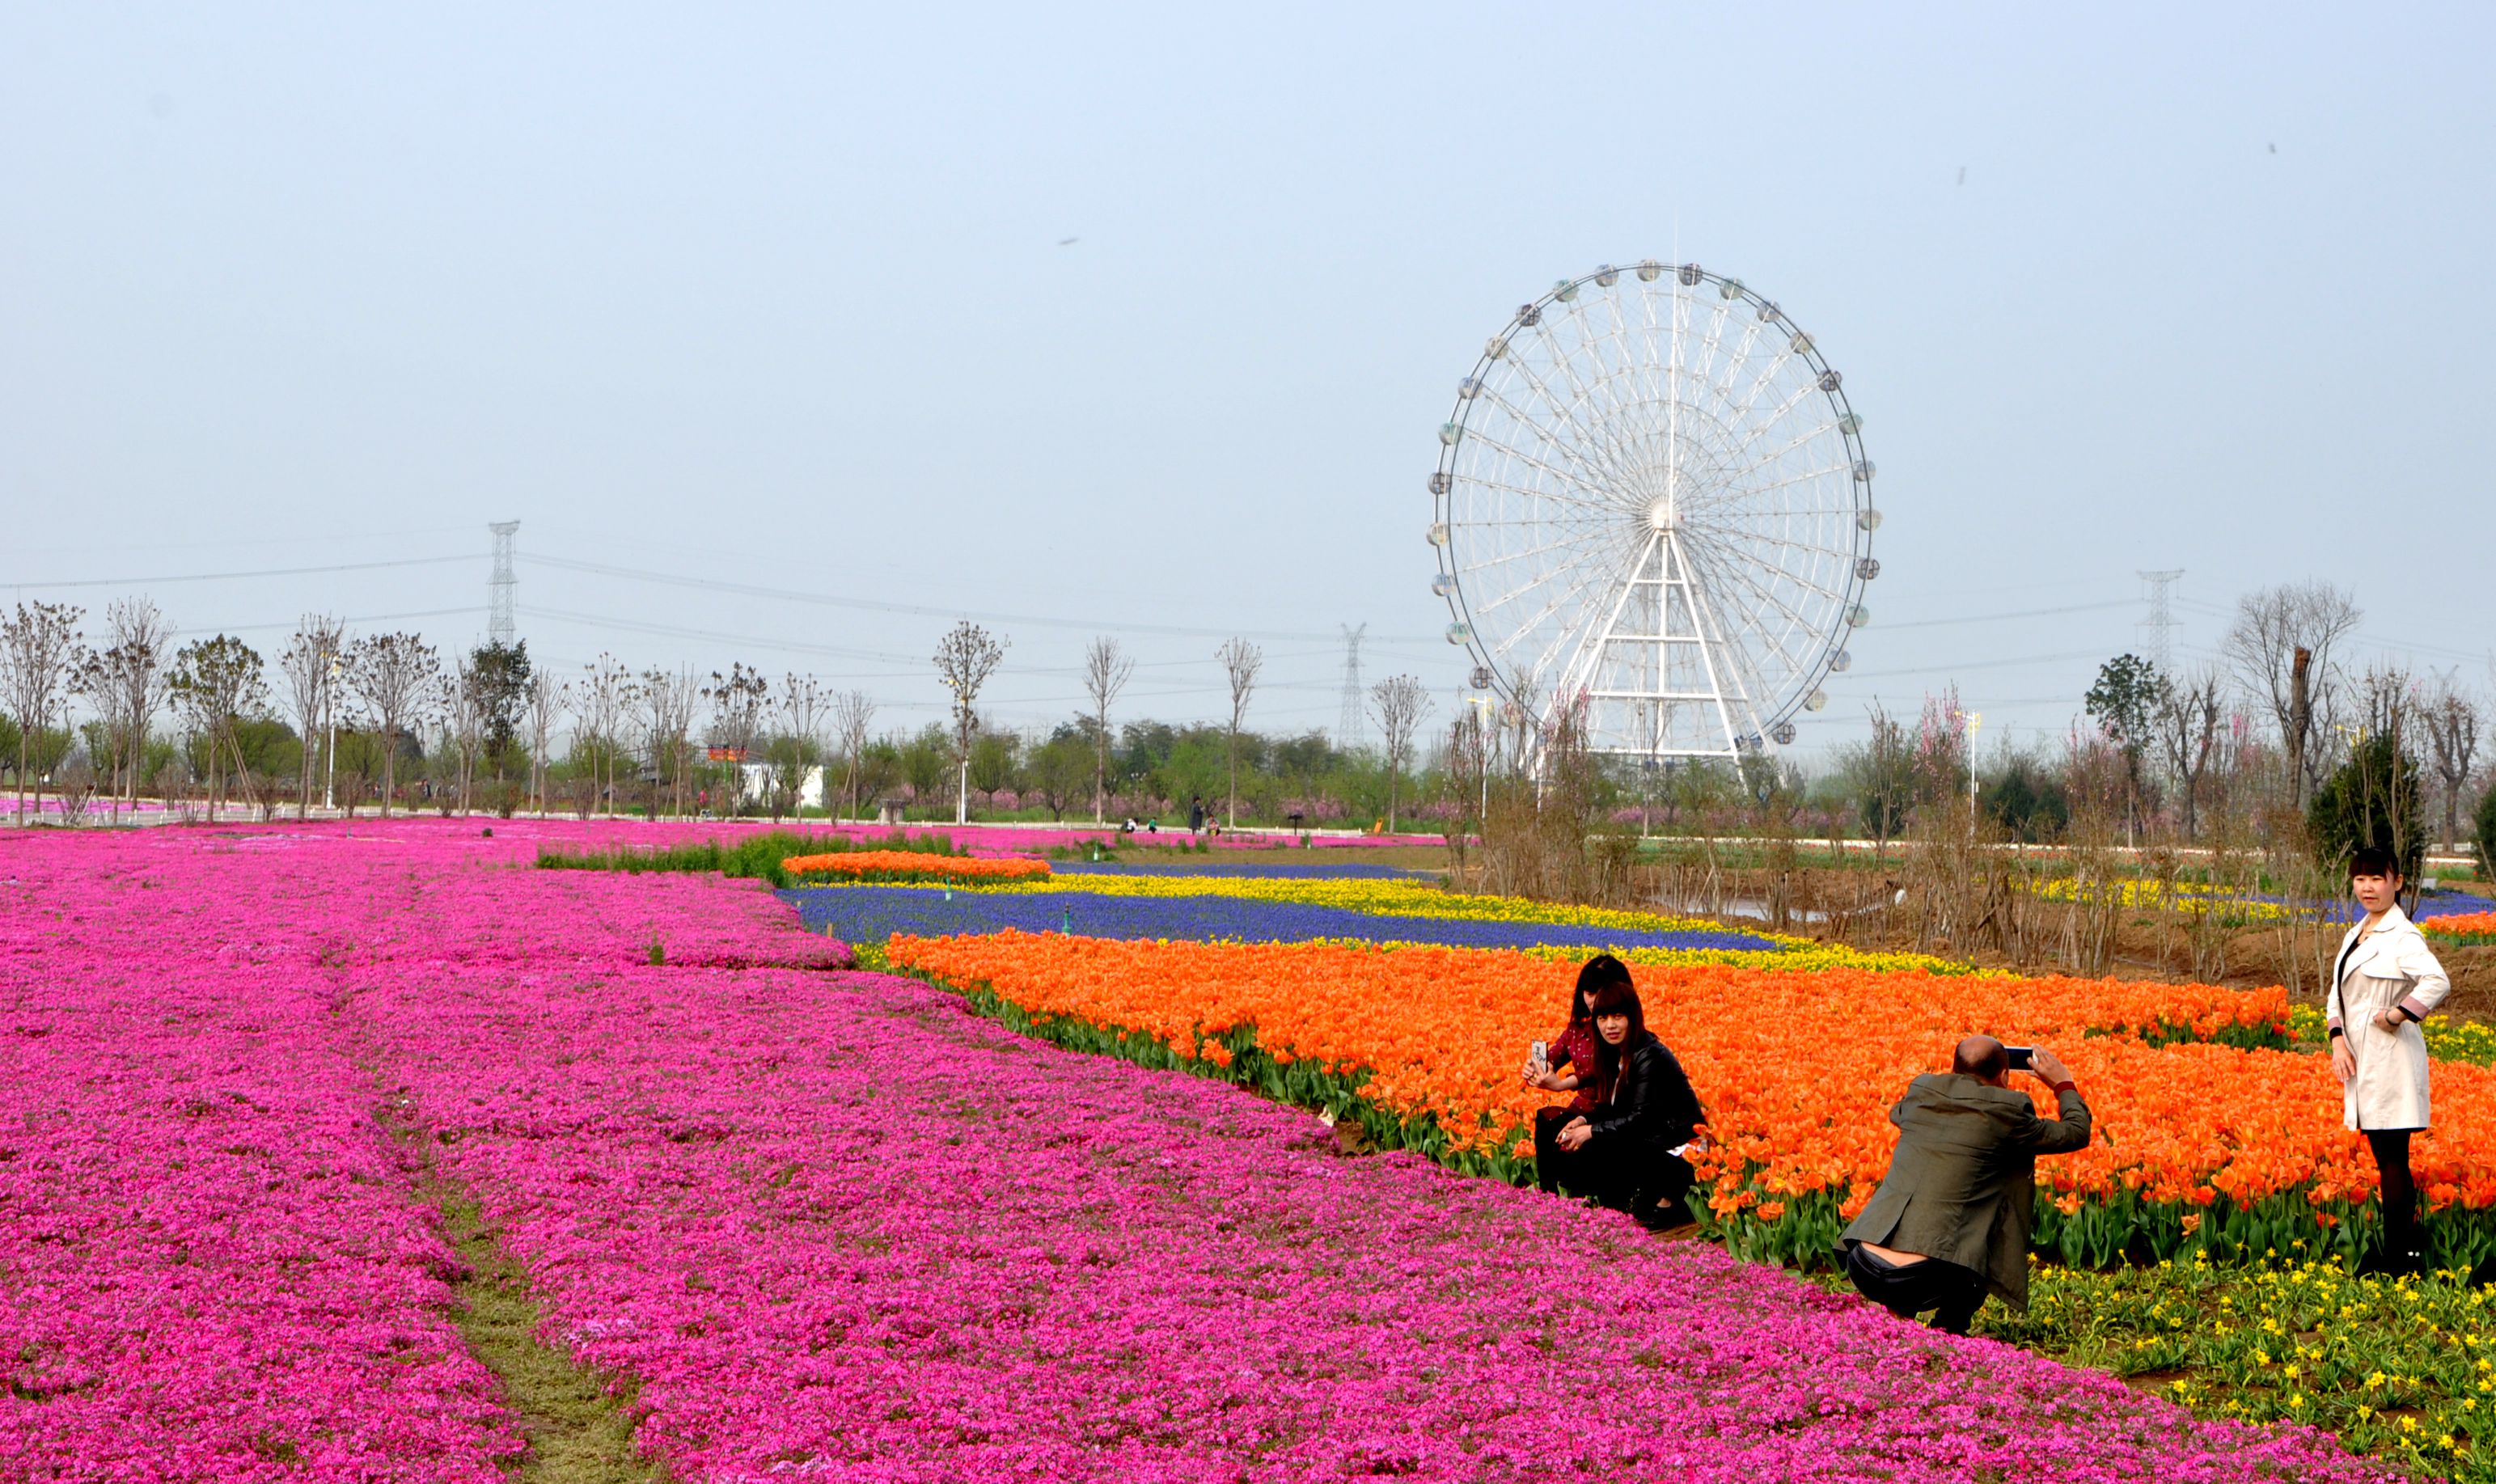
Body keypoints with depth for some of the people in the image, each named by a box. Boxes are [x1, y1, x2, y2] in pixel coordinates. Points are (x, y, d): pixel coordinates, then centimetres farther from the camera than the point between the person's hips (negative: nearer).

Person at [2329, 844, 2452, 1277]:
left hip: (2392, 1060, -9)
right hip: (2360, 1059, 9)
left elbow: (2438, 983, -29)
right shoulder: (2355, 935, 15)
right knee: (2383, 1157, 10)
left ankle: (2397, 1257, -1)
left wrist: (2397, 1016, -20)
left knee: (2392, 1159, -5)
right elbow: (2338, 994, 17)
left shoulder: (2402, 937, -13)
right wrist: (2338, 1040, 1)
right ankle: (2411, 1248, 17)